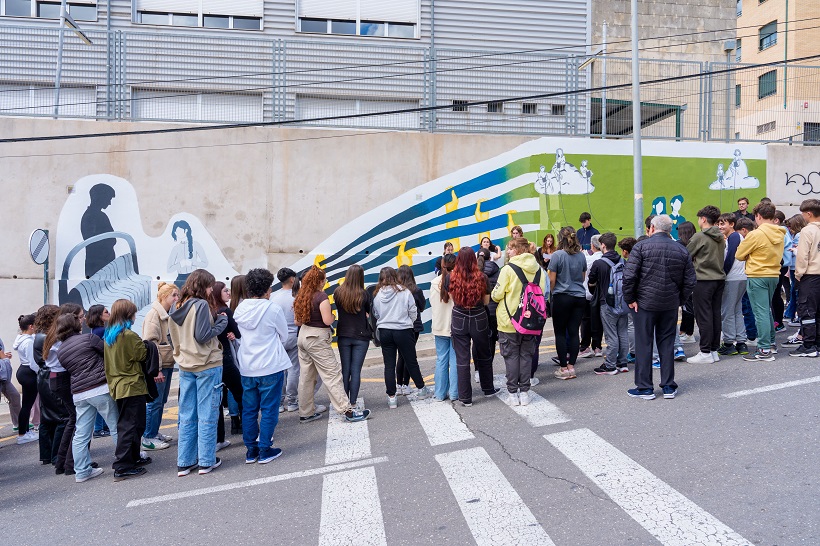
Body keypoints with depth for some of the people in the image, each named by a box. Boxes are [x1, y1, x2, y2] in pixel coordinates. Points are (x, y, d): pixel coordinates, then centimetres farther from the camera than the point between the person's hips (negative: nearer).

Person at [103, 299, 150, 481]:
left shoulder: (108, 335, 10)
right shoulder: (129, 335, -17)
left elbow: (109, 360, 17)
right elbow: (143, 355, -11)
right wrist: (146, 345, 7)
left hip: (117, 386, 9)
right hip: (132, 386, -9)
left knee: (125, 424, 18)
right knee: (131, 426, -5)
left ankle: (133, 458, 30)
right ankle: (123, 467, -5)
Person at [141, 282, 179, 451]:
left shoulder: (169, 314, 14)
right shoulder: (154, 314, -12)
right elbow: (150, 342, -18)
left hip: (167, 363, 9)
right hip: (158, 365, -9)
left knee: (161, 401, 15)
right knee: (155, 402, -3)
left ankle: (155, 432, 25)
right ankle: (148, 438, 5)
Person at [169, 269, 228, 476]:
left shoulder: (178, 308, 9)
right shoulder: (201, 305, -14)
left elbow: (171, 336, 16)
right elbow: (202, 336, -18)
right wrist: (221, 322, -7)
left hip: (185, 366, 7)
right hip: (207, 365, -7)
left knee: (187, 416, 11)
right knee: (207, 414, 2)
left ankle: (184, 463, 15)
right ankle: (206, 461, 8)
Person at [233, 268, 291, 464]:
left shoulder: (240, 309, 1)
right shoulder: (273, 309, -14)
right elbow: (284, 336, -1)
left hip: (246, 367, 5)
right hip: (270, 367, -5)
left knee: (249, 409, 12)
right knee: (269, 409, 5)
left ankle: (251, 450, 20)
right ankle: (265, 451, 9)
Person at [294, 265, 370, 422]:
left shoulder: (301, 297, 9)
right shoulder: (321, 296, -14)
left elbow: (297, 321, 13)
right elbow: (328, 320, -19)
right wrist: (332, 314, 0)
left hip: (303, 336, 8)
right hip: (318, 338, -8)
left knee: (306, 376, 12)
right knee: (332, 374, -7)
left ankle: (306, 413, 19)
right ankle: (348, 411, -6)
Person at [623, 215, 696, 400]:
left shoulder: (642, 247, -8)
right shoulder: (682, 251, 6)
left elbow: (629, 276, -15)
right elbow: (690, 281, 6)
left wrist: (630, 299, -5)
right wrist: (679, 300, 14)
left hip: (645, 303, -4)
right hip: (670, 305, 4)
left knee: (643, 344, 3)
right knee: (667, 344, 12)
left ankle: (645, 387, 7)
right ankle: (668, 386, 17)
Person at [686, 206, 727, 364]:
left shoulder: (699, 237, -11)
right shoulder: (721, 238, 10)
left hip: (704, 280, -7)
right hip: (719, 278, 7)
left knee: (704, 316, -4)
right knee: (716, 314, 10)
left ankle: (705, 352, -2)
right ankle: (715, 350, 15)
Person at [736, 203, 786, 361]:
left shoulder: (756, 234, -16)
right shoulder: (780, 234, 6)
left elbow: (739, 255, -9)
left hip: (757, 276, -8)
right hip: (774, 275, 8)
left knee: (760, 312, -5)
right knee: (767, 310, 20)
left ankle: (764, 350, -5)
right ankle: (771, 343, 30)